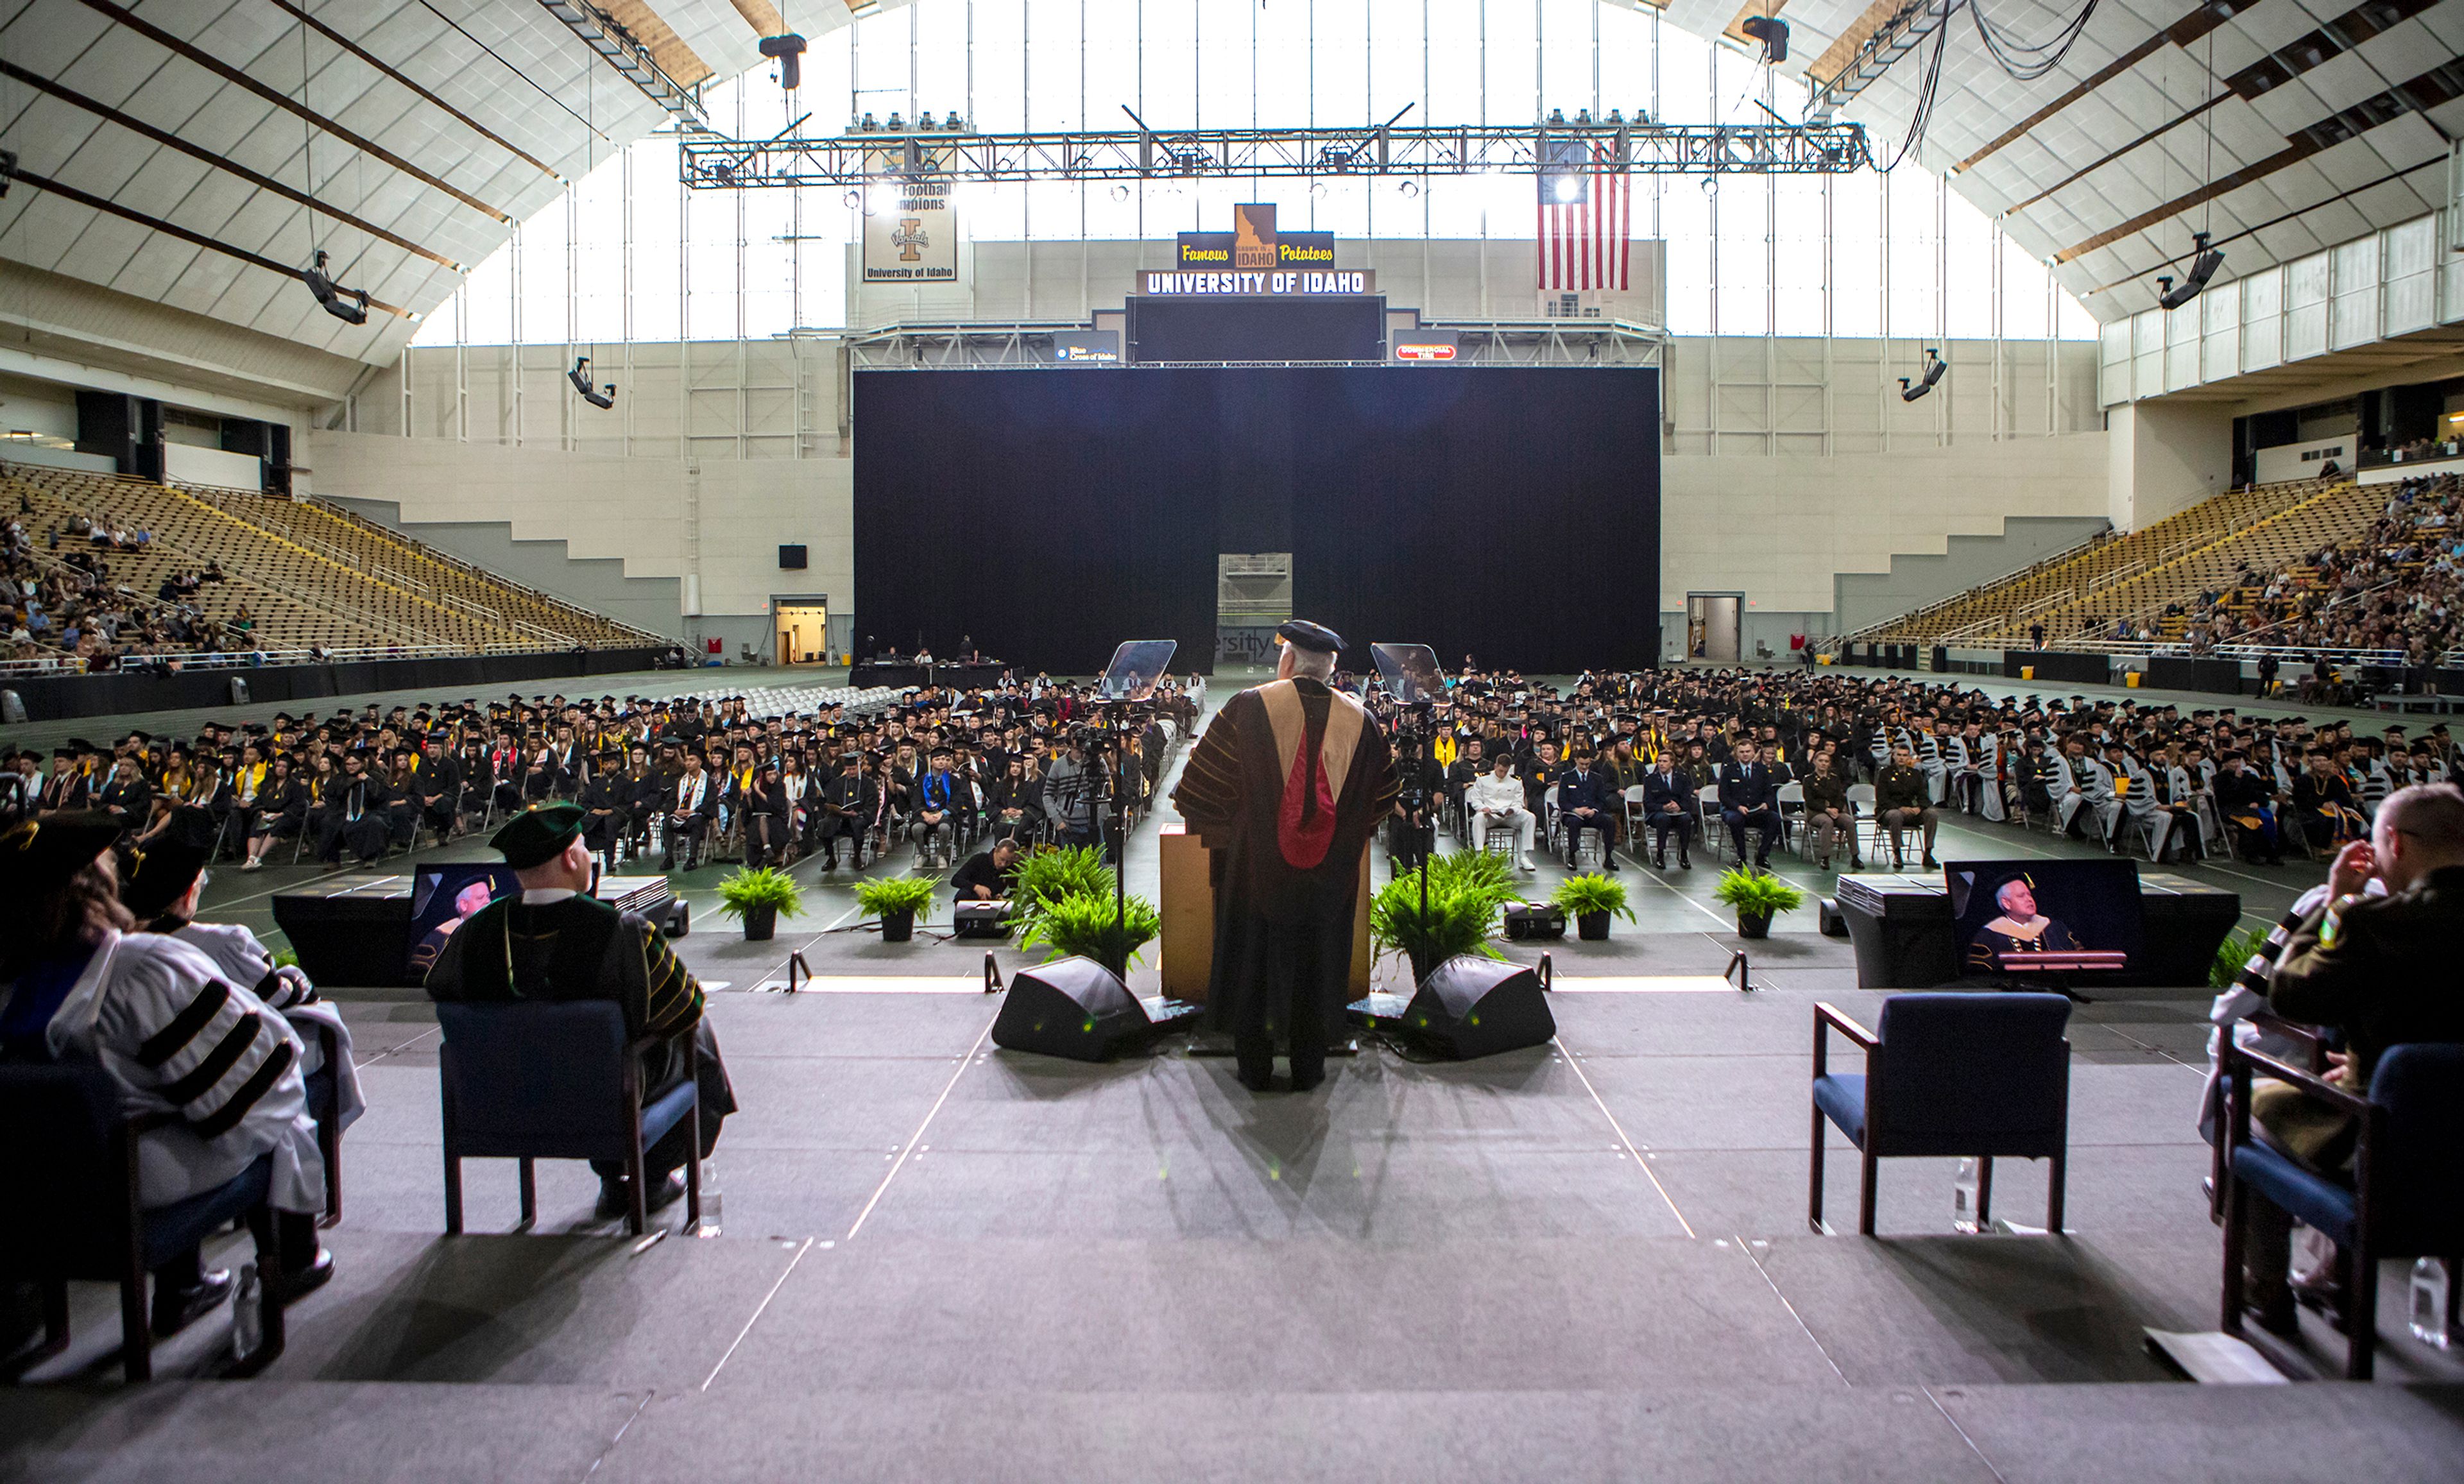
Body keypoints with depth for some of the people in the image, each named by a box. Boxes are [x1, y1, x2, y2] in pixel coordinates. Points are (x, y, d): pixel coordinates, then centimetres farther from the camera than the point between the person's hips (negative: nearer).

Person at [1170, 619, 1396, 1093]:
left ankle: (1254, 1069, 21)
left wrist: (1214, 838, 8)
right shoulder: (1359, 720, -3)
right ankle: (1308, 1070, 24)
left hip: (1253, 864, -2)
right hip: (1329, 874, 2)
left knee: (1252, 961, 12)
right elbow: (1380, 798, 7)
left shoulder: (1249, 707, -13)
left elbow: (1203, 787, -8)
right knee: (1315, 964, 15)